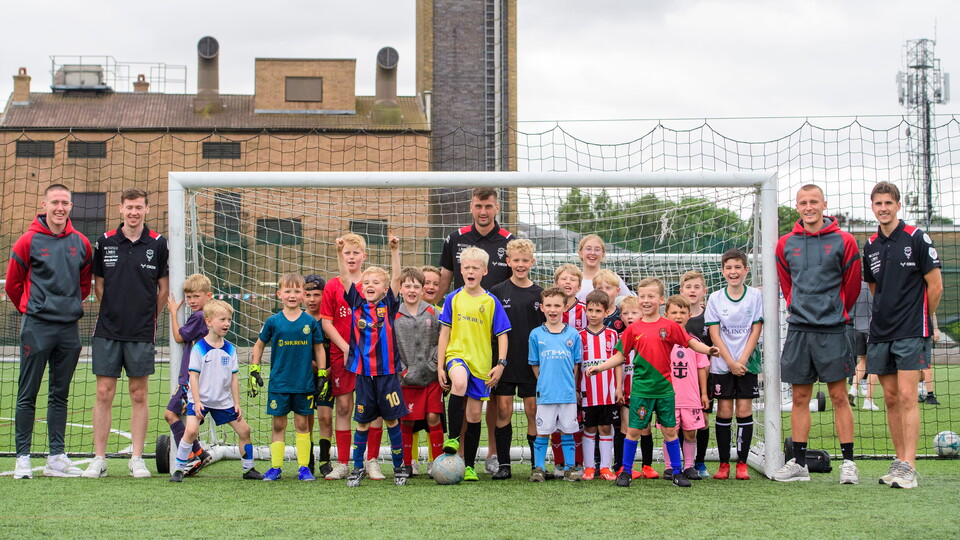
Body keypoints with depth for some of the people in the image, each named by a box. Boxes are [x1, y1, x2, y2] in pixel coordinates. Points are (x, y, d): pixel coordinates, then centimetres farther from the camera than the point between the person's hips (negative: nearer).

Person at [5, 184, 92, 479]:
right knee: (28, 394, 0)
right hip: (36, 327, -4)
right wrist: (31, 310, 11)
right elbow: (12, 284, 5)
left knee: (60, 395, 9)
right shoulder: (29, 241, -5)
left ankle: (57, 457, 15)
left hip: (69, 327, 4)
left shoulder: (81, 244, 6)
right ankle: (23, 457, 6)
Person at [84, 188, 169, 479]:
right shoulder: (104, 242, 3)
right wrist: (115, 313, 12)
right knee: (104, 394, 2)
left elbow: (164, 287, 10)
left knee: (139, 395, 4)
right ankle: (99, 459, 9)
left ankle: (137, 458, 11)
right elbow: (98, 284, 13)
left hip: (142, 334, -1)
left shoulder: (158, 244, 1)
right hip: (107, 332, 1)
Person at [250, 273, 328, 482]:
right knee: (278, 424, 5)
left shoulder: (310, 322, 1)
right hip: (278, 383, 0)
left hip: (305, 384, 0)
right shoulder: (273, 321, 0)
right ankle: (275, 467, 13)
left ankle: (304, 467, 13)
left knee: (302, 424, 6)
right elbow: (259, 345, 11)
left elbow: (319, 349, 9)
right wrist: (254, 372, 6)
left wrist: (322, 376, 6)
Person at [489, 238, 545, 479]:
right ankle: (504, 464, 5)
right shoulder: (497, 292, 3)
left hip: (532, 363, 1)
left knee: (533, 412, 2)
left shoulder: (540, 294, 6)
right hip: (504, 362, -1)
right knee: (503, 411, -2)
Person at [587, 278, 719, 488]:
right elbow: (620, 355, 7)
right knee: (634, 430, 3)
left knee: (670, 430, 6)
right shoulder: (633, 329, 2)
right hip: (641, 389, 0)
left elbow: (691, 342, 2)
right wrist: (599, 367, -1)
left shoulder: (669, 326, -1)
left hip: (664, 387, 0)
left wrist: (708, 350, -16)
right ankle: (626, 471, 15)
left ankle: (677, 472, 15)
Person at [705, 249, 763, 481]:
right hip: (722, 364, 0)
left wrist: (742, 360, -11)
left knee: (744, 410, -1)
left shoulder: (755, 296, 1)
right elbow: (714, 334, -2)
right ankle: (724, 464, 7)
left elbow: (756, 331, -2)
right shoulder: (715, 298, 2)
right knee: (724, 412, 0)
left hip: (747, 364, 0)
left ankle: (742, 463, 5)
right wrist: (730, 362, -11)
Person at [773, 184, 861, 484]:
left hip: (832, 330, -3)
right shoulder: (786, 244, 7)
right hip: (798, 330, 3)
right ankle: (799, 463, 11)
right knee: (800, 397, 6)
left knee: (839, 396, -1)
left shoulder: (843, 241, -2)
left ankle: (848, 462, 4)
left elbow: (852, 284, 7)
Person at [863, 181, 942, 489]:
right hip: (880, 333, 6)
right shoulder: (870, 246, 11)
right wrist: (885, 316, 15)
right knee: (891, 398, 7)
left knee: (907, 397, -11)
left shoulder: (917, 238, -5)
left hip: (911, 333, -6)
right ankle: (900, 461, 15)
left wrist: (924, 318, 7)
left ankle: (909, 468, -11)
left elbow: (935, 285, -2)